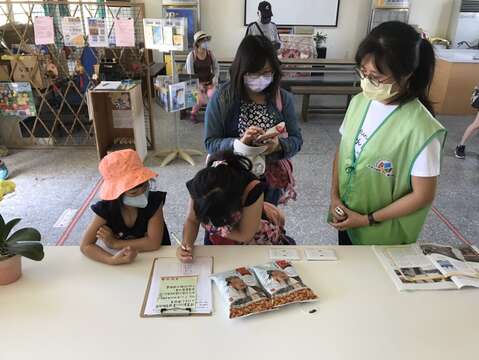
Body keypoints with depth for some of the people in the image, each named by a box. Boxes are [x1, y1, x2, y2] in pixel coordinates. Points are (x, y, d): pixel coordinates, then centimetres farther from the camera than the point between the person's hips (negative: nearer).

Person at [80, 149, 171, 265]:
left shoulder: (154, 201, -18)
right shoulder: (106, 208, -16)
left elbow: (154, 243, -22)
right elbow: (86, 245, -14)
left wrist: (114, 243, -19)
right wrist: (112, 259, -31)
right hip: (122, 263, 0)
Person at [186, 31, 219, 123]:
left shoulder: (210, 53, 4)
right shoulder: (191, 56, -7)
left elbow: (216, 68, 11)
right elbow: (190, 74, -8)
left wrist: (215, 78, -9)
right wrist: (199, 85, -20)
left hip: (209, 82, 2)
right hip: (196, 83, -2)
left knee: (212, 95, -30)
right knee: (201, 98, -30)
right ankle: (193, 112, 1)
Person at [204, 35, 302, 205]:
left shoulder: (283, 98, -7)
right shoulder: (222, 97, -13)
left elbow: (296, 140, -4)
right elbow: (210, 143, -13)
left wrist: (278, 145, -25)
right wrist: (238, 142, -30)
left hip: (270, 179, 2)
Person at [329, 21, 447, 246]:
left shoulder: (421, 129, -25)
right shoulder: (359, 102, -8)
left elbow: (422, 196, -17)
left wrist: (369, 220, -14)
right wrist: (334, 196, -7)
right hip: (346, 220, 5)